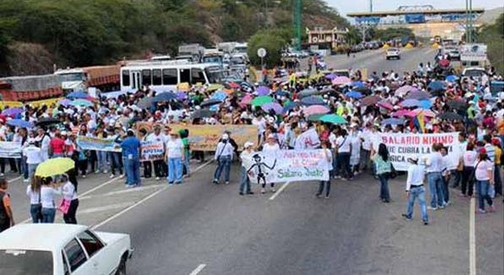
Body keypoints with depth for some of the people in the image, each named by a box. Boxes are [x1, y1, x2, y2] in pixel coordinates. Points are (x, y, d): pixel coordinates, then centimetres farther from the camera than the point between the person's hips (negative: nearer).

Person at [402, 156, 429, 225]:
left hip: (413, 188, -4)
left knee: (410, 203, 16)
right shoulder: (422, 167, 4)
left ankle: (409, 215, 35)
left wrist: (407, 190, -19)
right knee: (422, 203, -1)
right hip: (421, 187, 4)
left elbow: (409, 179, -18)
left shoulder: (411, 167, -13)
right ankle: (425, 219, -10)